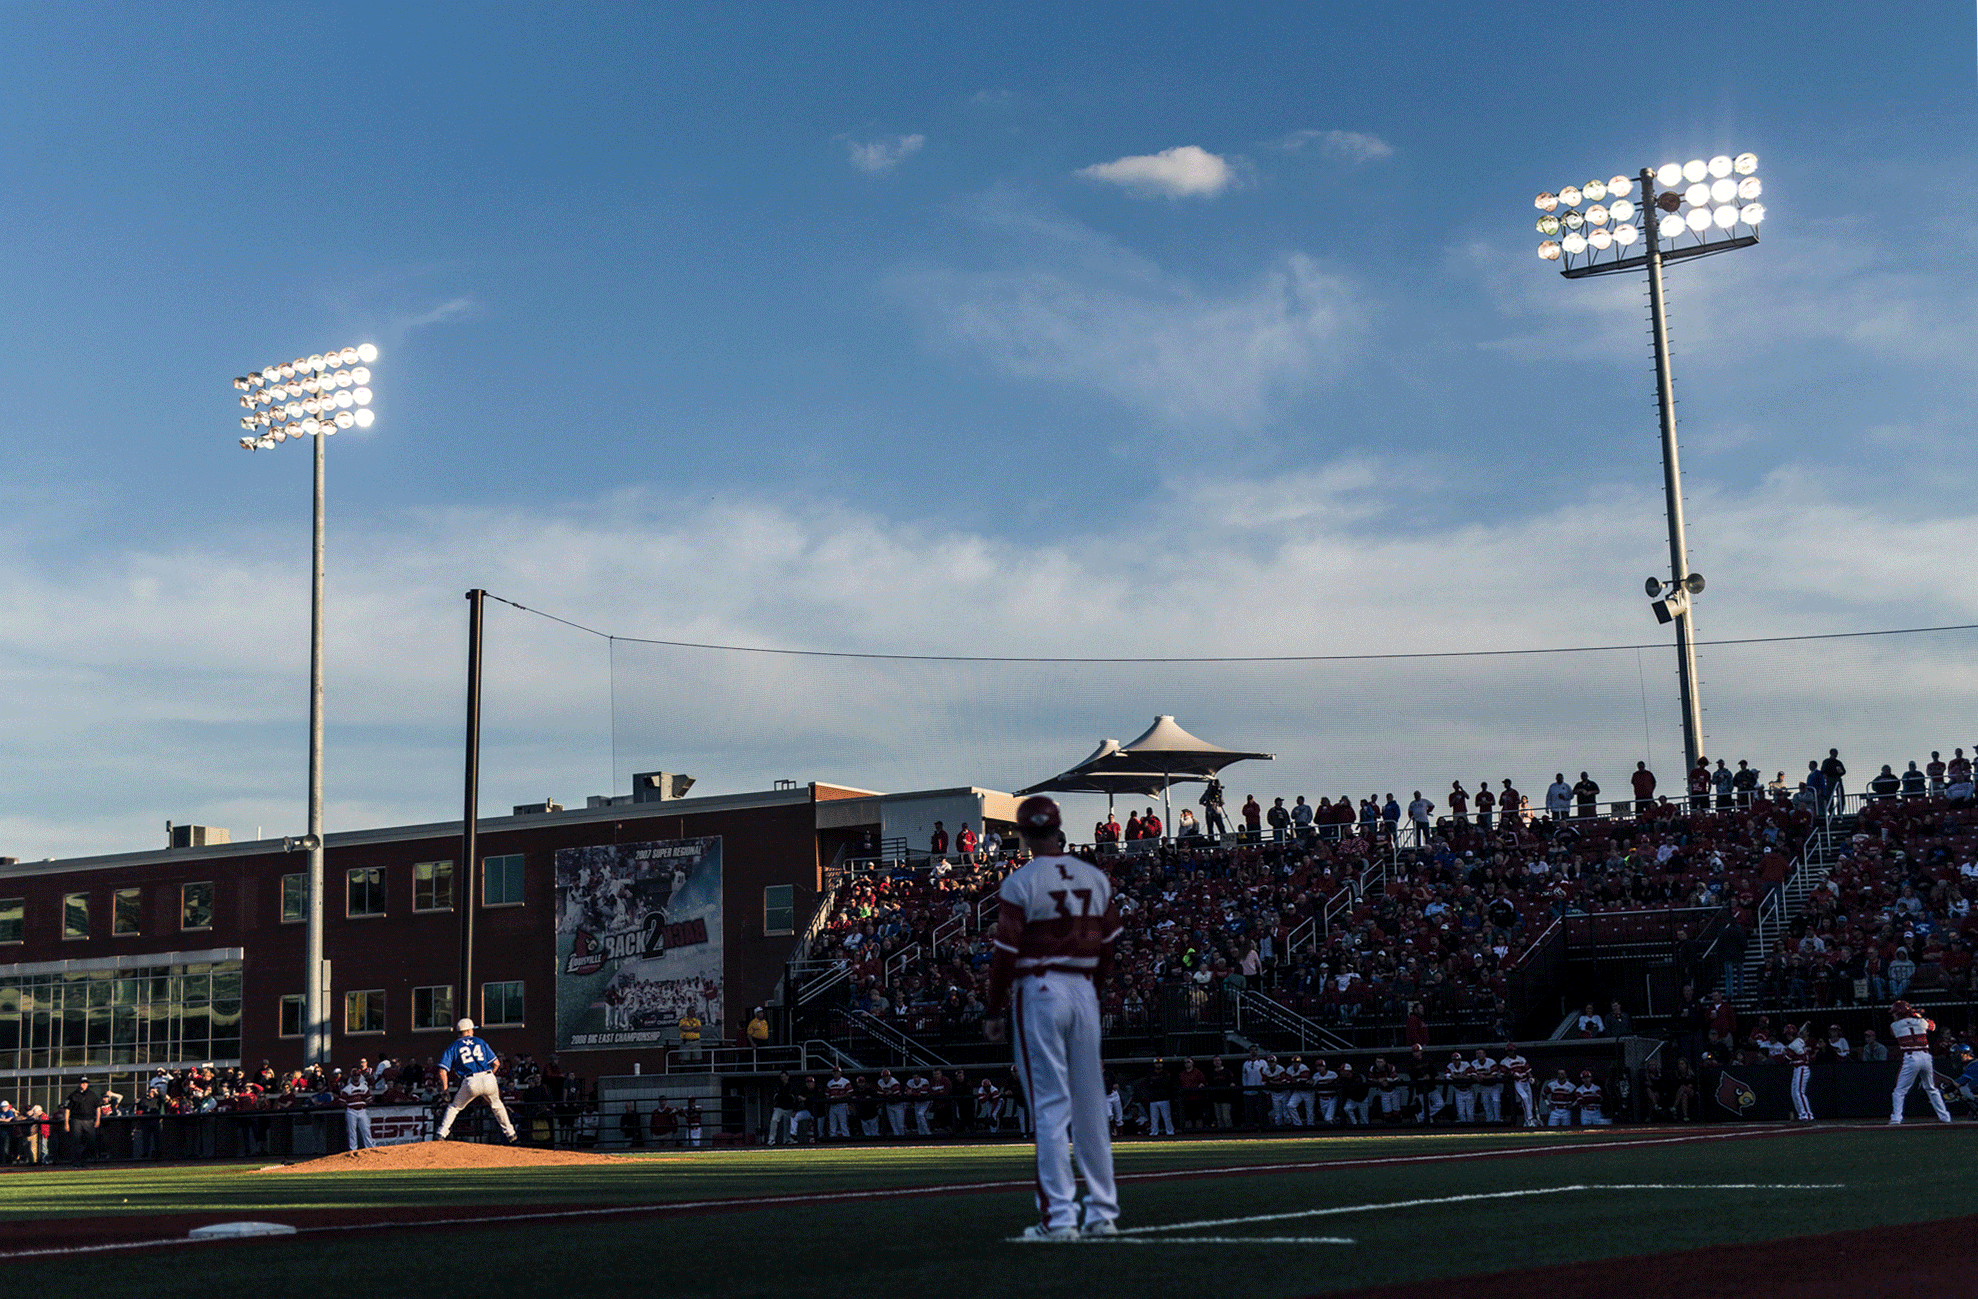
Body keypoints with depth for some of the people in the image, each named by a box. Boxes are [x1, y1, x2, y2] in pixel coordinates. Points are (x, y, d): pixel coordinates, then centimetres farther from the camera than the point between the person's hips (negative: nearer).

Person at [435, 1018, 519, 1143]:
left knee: (454, 1107, 18)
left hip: (470, 1083, -2)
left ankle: (442, 1134, 5)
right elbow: (495, 1063, 16)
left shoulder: (453, 1046, 14)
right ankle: (510, 1134, 26)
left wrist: (444, 1089, 13)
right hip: (489, 1080, 2)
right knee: (496, 1105, 26)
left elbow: (443, 1071, 3)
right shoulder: (480, 1042, 20)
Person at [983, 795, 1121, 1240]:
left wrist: (994, 1011, -3)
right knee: (1090, 1107, 11)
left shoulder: (1019, 883, -9)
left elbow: (1006, 953, -11)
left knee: (1050, 1108, -2)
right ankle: (1103, 1212, 15)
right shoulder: (1096, 878, 6)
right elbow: (1107, 946, 11)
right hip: (1084, 990, 5)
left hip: (1038, 991, -5)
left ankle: (1059, 1217, -3)